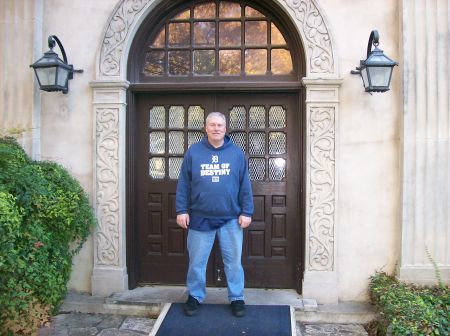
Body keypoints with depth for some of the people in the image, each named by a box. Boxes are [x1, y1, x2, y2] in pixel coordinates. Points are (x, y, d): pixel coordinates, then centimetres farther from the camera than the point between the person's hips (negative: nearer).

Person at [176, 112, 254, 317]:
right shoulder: (193, 152, 2)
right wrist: (182, 210, -3)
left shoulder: (237, 153, 3)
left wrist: (247, 212, -2)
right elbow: (183, 184, 2)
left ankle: (237, 298, 26)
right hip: (199, 218, 0)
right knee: (197, 261, 11)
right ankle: (195, 296, 29)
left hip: (231, 219, 0)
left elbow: (245, 186, 3)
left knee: (234, 261, 9)